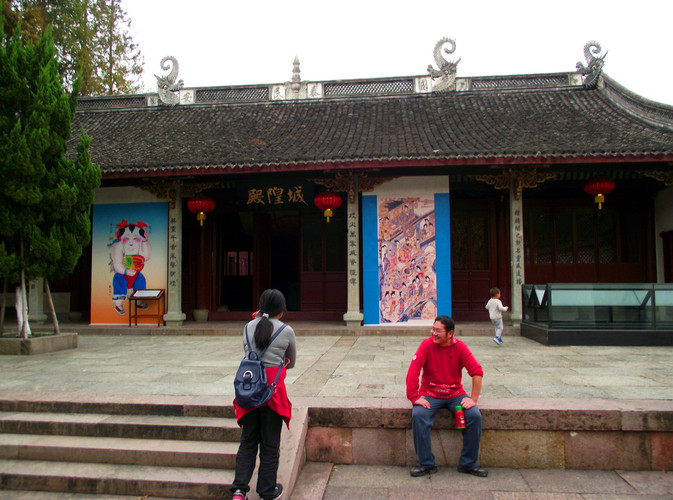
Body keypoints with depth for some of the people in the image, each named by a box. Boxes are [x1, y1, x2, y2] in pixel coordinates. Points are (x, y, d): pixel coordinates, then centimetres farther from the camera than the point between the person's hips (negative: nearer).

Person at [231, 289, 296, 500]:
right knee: (270, 444, 10)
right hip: (273, 388, -3)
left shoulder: (248, 327, 5)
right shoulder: (286, 331, -3)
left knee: (247, 441, 15)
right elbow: (291, 362, 10)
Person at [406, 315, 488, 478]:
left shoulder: (460, 347, -7)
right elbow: (413, 371, -15)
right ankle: (426, 464, -10)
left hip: (455, 394, 1)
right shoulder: (427, 345, -10)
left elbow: (477, 372, -10)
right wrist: (414, 397, -20)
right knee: (418, 415, -28)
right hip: (429, 394, -1)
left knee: (475, 415, -20)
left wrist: (473, 399, -14)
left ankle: (468, 464, -1)